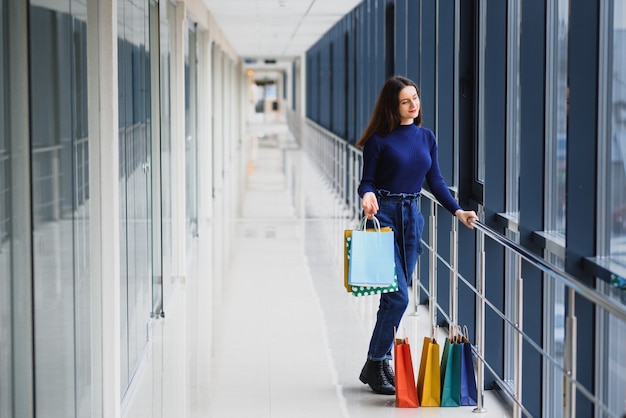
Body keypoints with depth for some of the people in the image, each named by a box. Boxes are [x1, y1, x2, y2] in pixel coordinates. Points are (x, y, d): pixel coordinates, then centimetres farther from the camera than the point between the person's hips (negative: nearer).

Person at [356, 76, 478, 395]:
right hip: (383, 215, -5)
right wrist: (367, 195, -26)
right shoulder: (379, 139, -6)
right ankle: (374, 366, 0)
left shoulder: (426, 137, 9)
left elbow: (435, 181, 12)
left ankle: (379, 362, 19)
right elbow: (368, 180, -4)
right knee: (398, 296, -11)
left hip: (411, 217, 6)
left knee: (395, 296, 9)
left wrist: (457, 210, 2)